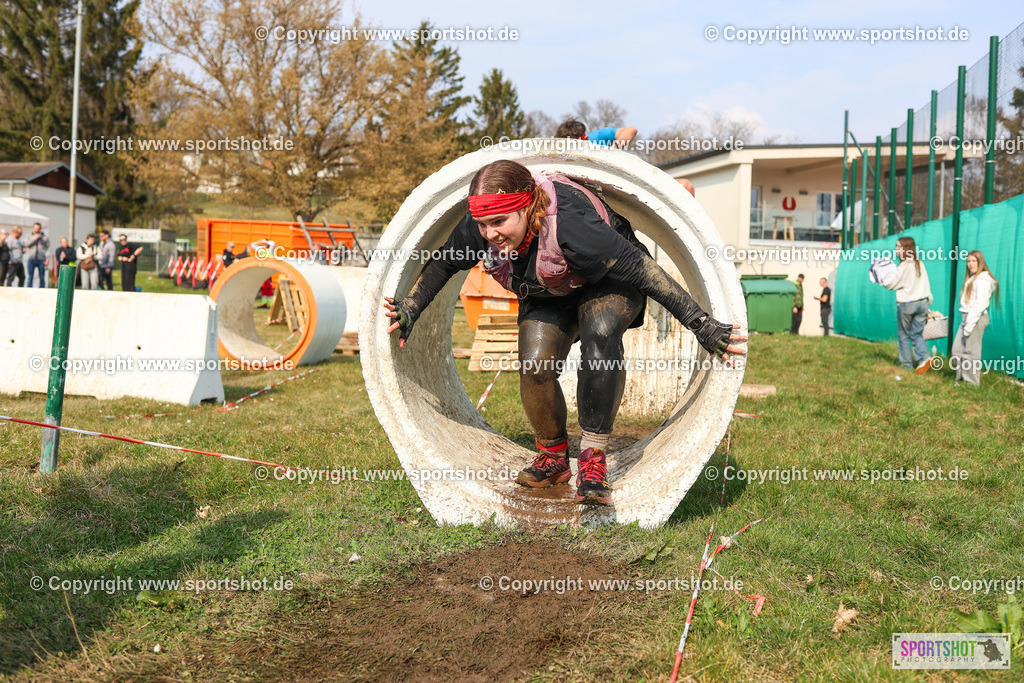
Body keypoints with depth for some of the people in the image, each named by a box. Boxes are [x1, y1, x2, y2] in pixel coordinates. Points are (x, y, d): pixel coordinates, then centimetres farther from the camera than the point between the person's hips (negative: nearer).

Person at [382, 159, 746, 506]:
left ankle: (593, 460, -27)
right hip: (548, 296, 5)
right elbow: (443, 264, -2)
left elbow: (640, 268, -38)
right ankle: (553, 457, 10)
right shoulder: (477, 229, -26)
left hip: (608, 285, -5)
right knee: (534, 367, -17)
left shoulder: (568, 225, -43)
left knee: (600, 334, -35)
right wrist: (410, 308, -5)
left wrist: (702, 325, -37)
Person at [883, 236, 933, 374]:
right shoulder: (920, 264, 7)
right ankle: (924, 357, -10)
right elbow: (927, 285, 12)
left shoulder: (904, 266, -14)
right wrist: (927, 303, 18)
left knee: (904, 335, 8)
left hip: (907, 304, -6)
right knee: (917, 334, 10)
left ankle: (907, 363, 12)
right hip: (922, 303, 6)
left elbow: (892, 285, -9)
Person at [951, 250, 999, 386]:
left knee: (971, 352, -4)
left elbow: (980, 304, -18)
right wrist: (966, 323, 11)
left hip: (977, 318, -9)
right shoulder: (971, 278, 20)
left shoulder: (982, 279, -11)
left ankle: (972, 383, 5)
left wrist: (969, 326, -20)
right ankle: (961, 379, 18)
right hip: (967, 317, 9)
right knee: (958, 349, 9)